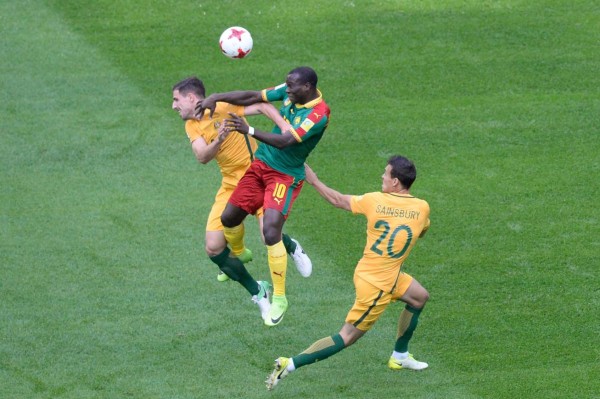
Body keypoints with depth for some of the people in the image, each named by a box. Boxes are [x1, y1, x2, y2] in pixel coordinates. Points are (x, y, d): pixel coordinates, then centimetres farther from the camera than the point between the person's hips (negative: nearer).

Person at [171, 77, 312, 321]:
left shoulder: (223, 108, -13)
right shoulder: (192, 126, 3)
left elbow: (261, 107, -20)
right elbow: (202, 157, -15)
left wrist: (285, 126, -36)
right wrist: (218, 141, -36)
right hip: (230, 185, 6)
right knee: (213, 248, -6)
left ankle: (292, 248, 18)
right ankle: (257, 292, 12)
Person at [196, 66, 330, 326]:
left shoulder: (318, 114, -25)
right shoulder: (288, 92, -3)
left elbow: (284, 141, -34)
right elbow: (252, 97, 6)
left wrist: (249, 131, -45)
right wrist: (216, 98, -6)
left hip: (285, 176, -7)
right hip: (261, 164, 7)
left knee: (271, 232, -21)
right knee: (229, 218, 10)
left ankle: (279, 298, -5)